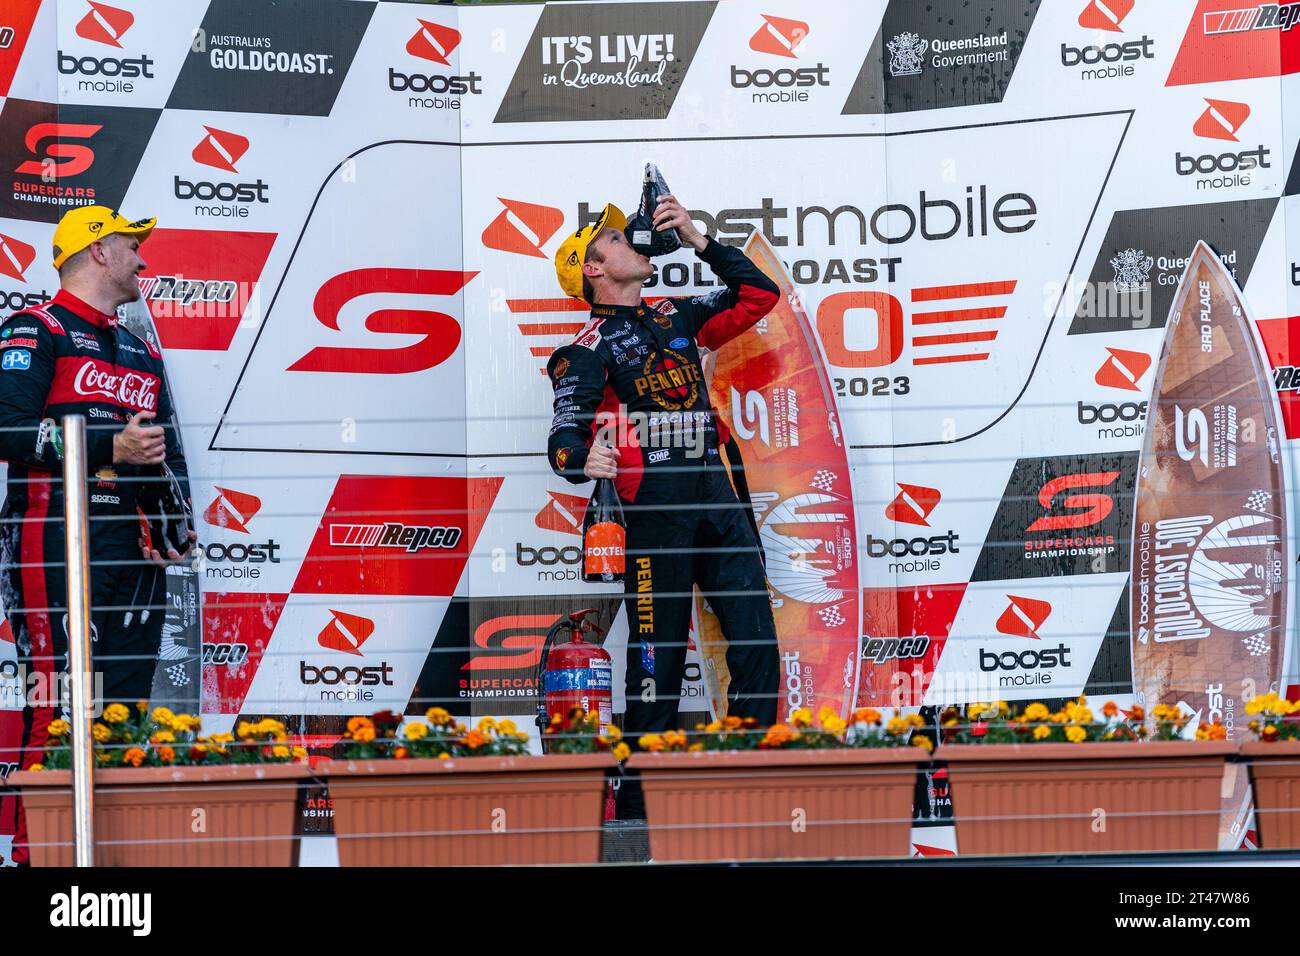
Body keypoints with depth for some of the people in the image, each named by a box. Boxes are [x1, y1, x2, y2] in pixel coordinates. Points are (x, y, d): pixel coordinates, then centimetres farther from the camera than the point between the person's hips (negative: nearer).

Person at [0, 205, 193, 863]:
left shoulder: (144, 354, 24)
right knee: (55, 705, -12)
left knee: (126, 706, 5)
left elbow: (169, 453, 27)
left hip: (135, 551, 7)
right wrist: (108, 447, -17)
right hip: (56, 544, -7)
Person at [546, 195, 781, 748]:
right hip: (655, 505, -5)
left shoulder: (677, 318, 19)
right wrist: (583, 461, -35)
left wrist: (698, 241, 16)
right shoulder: (591, 347, 1)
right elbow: (565, 432, -11)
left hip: (716, 494, 6)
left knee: (758, 644, -1)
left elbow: (759, 296, 24)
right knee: (658, 656, -6)